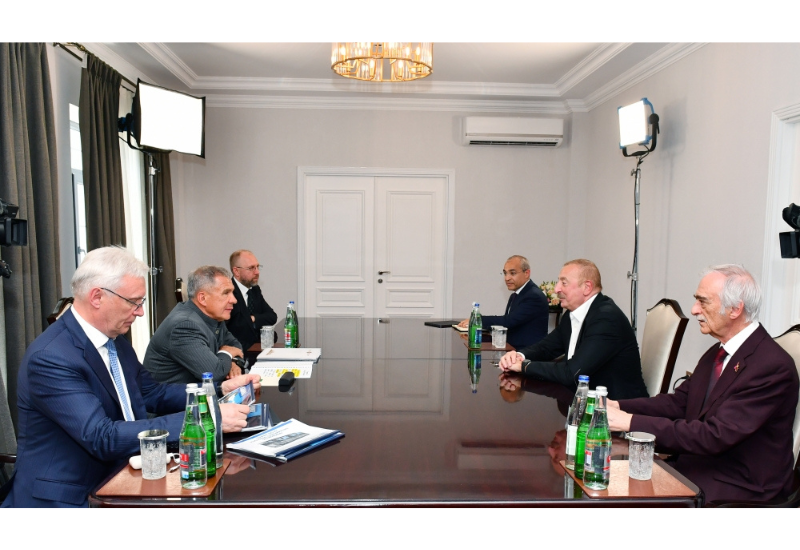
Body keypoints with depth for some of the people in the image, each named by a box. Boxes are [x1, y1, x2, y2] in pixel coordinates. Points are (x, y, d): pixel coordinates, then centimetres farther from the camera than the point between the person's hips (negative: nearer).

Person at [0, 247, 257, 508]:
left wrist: (220, 390, -2)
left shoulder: (113, 339, 3)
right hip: (67, 497, -7)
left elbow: (153, 394, 12)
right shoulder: (50, 357, -21)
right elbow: (103, 438, -28)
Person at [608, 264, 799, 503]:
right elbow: (678, 402, 7)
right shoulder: (718, 353, 7)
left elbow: (714, 436, -27)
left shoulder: (773, 366, -21)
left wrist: (632, 422, -29)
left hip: (739, 488, -7)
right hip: (693, 466, 7)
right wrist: (618, 407, -8)